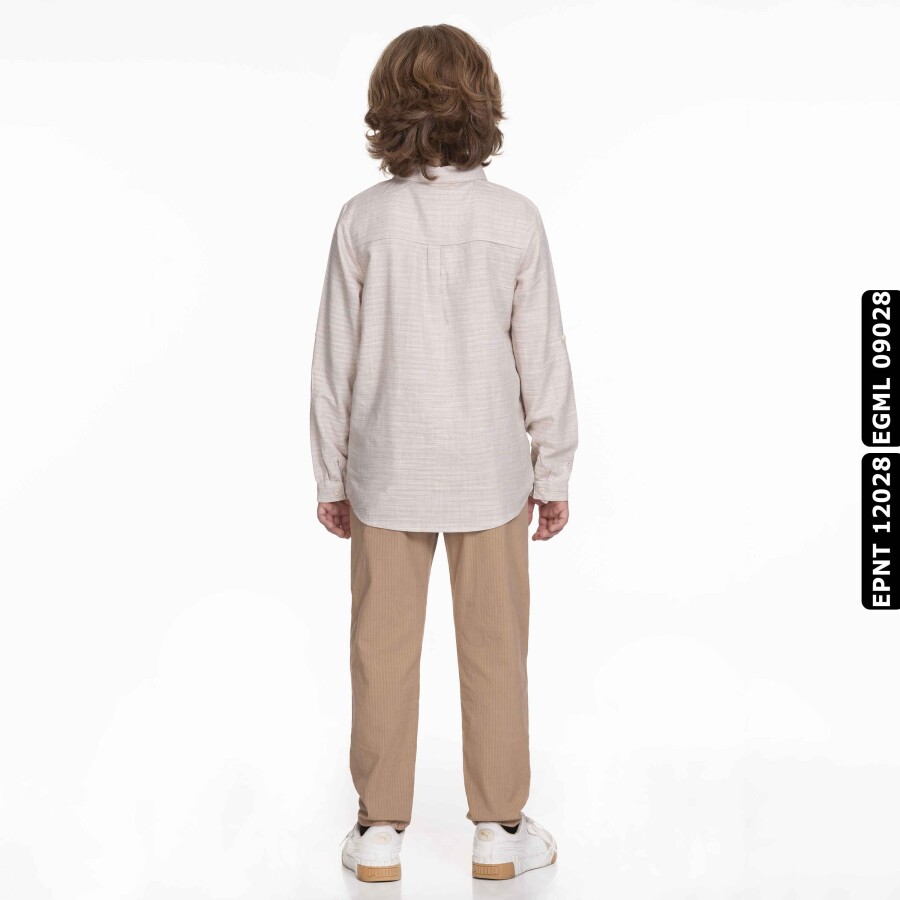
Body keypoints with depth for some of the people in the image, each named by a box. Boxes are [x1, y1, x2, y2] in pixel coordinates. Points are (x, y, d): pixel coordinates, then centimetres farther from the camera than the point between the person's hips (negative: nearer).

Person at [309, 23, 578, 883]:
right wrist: (554, 472, 6)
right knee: (494, 652, 11)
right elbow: (543, 361, -5)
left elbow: (335, 362, -3)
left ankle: (379, 830, 21)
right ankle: (499, 829, 21)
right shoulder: (515, 221, -9)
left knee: (383, 652, 11)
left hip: (387, 472, 1)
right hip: (490, 472, 0)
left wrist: (330, 477, 7)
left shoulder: (364, 220, -8)